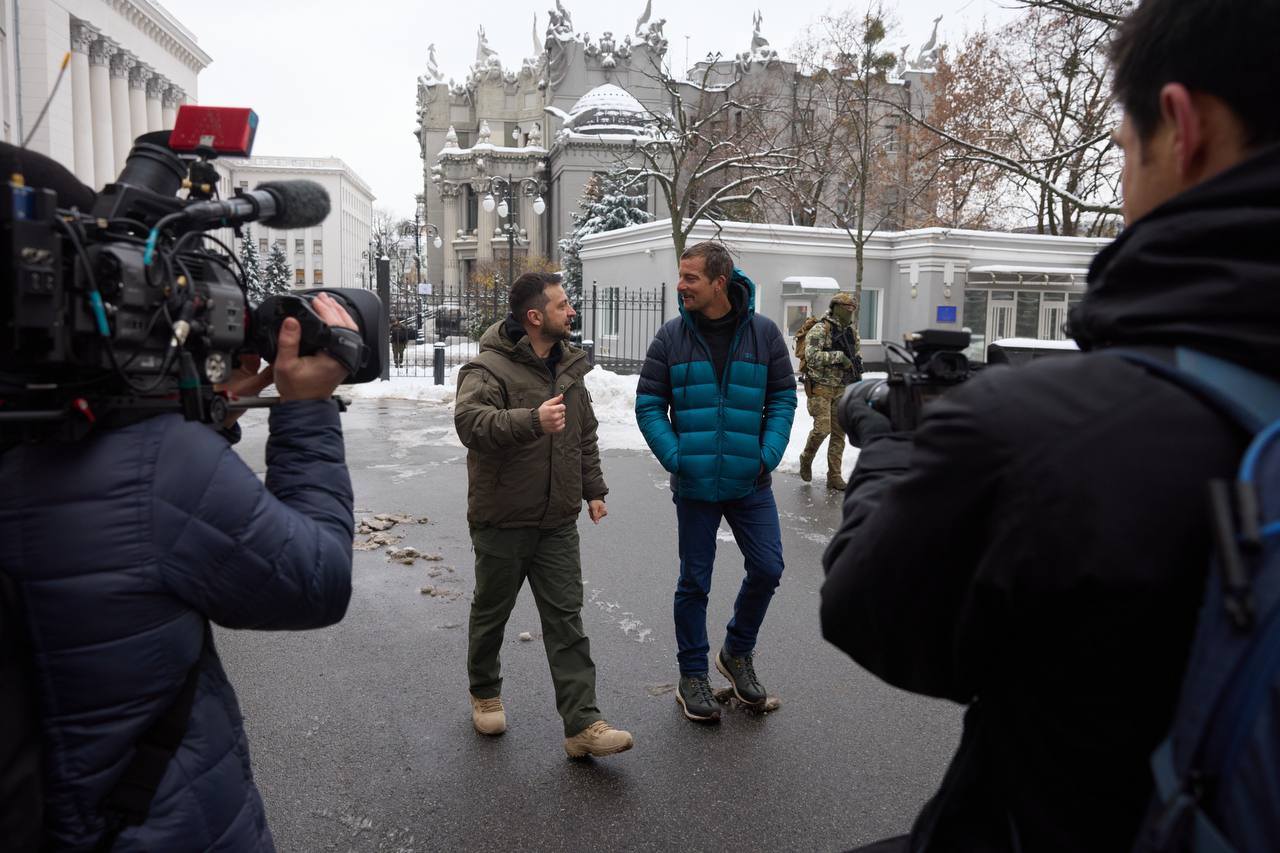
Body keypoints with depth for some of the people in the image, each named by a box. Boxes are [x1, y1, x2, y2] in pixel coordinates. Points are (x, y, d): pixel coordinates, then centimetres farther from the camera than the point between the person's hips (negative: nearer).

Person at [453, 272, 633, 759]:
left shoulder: (568, 367, 9)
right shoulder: (488, 368, -15)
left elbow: (585, 436, 19)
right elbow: (470, 422, -34)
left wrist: (593, 489, 17)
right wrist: (533, 420, -46)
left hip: (557, 522, 5)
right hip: (502, 522, -5)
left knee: (566, 619, 3)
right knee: (491, 613, 14)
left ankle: (582, 725, 5)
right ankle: (484, 694, 38)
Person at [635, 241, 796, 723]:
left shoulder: (763, 333, -1)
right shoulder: (672, 336, -3)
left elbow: (783, 399, 3)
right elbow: (649, 404, -2)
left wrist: (769, 455, -9)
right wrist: (675, 458, -13)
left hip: (751, 482, 1)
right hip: (694, 483, -1)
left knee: (767, 569, 4)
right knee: (695, 581, 8)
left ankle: (737, 653, 30)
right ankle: (692, 677, 24)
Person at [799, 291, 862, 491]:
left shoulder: (852, 332, 12)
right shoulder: (820, 329, -10)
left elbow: (857, 357, 22)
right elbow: (812, 356, -22)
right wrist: (838, 356, -21)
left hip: (842, 388, 6)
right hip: (821, 387, -6)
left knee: (839, 433, 5)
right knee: (822, 428, -14)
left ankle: (834, 476, 12)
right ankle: (806, 459, 15)